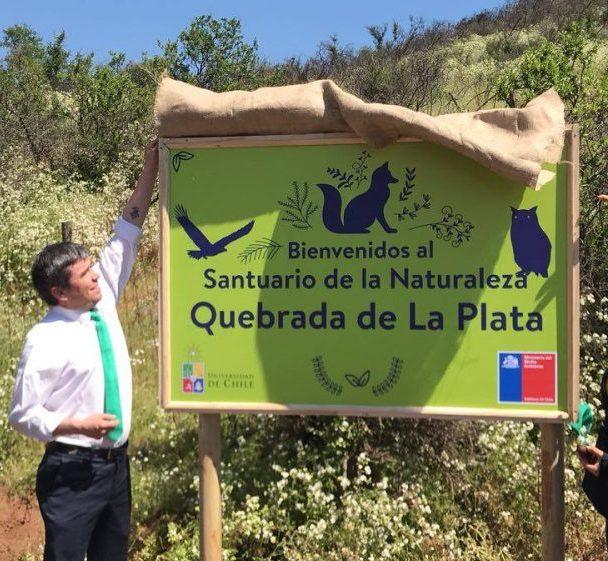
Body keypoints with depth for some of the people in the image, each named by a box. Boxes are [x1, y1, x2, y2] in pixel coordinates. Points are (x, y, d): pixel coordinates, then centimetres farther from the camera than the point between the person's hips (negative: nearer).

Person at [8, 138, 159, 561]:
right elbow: (23, 414, -10)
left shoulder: (103, 305, 1)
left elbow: (124, 238, 1)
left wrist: (150, 169, -1)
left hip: (116, 464, 6)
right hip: (72, 472, -6)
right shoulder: (45, 341, -16)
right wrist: (78, 425, -23)